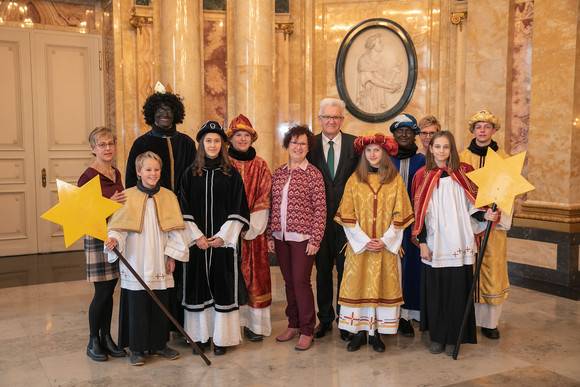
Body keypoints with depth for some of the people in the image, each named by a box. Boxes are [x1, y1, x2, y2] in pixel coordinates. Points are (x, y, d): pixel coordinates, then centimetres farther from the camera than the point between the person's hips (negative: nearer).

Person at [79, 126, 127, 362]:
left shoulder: (116, 174, 11)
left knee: (109, 292, 12)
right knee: (102, 292, -2)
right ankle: (93, 342, 14)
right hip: (98, 237, -7)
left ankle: (106, 338, 22)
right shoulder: (88, 177, -12)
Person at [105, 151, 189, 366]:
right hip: (136, 264, -2)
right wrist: (114, 239, -24)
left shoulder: (168, 197, 4)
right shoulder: (128, 197, -3)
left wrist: (172, 255, -1)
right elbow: (119, 227, -4)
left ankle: (158, 344, 26)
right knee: (137, 305, 3)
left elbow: (174, 230, 5)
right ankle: (137, 348, 18)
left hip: (159, 265, 2)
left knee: (160, 305, 10)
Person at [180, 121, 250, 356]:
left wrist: (223, 236, -9)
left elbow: (238, 210, 0)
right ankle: (201, 336, 16)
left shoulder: (231, 174, 3)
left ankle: (222, 337, 12)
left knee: (223, 285, 1)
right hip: (197, 241, 1)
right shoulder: (191, 174, 5)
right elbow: (185, 210, 3)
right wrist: (197, 237, -8)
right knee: (199, 286, 5)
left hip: (224, 240, -1)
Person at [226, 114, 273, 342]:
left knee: (254, 274, 2)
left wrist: (249, 225, -8)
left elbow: (264, 199, 3)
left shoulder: (260, 166, 8)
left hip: (253, 230, 1)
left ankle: (253, 323, 10)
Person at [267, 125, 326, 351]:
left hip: (302, 237, -5)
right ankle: (293, 324, 27)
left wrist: (315, 239, -11)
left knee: (301, 282, -2)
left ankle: (307, 331, 11)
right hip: (281, 237, 5)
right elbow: (273, 206, 11)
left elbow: (320, 209, -7)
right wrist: (270, 235, 8)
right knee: (289, 282, 13)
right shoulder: (278, 173, 9)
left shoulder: (313, 173, -4)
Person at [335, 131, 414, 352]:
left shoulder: (395, 180, 4)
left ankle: (376, 333, 13)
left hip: (387, 245, 0)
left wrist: (385, 240, -9)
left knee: (383, 284, 3)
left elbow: (400, 216, 2)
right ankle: (360, 332, 12)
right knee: (358, 284, 1)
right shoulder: (354, 180, 3)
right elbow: (347, 216, 0)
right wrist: (364, 240, -9)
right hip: (359, 245, 0)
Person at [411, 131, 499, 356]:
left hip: (458, 244, 0)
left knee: (457, 291, 2)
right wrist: (422, 241, -1)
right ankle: (437, 337, 19)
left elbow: (471, 206, 7)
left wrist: (486, 216, -13)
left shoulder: (463, 173, 5)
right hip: (434, 245, 0)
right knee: (434, 291, 4)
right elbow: (419, 212, 4)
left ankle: (453, 338, 16)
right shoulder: (423, 176, 4)